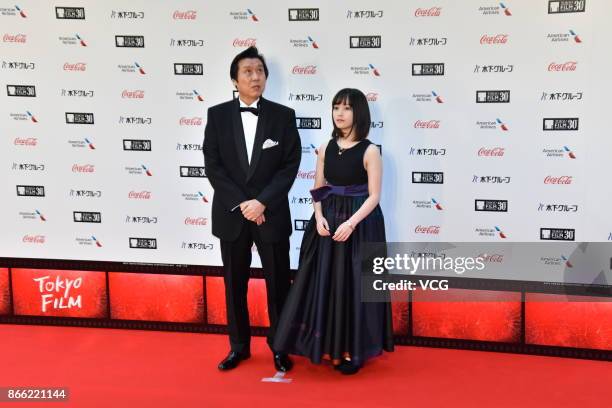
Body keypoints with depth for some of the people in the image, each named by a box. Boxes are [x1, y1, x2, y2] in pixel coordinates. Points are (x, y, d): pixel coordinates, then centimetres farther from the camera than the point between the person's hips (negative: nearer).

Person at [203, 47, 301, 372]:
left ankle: (280, 347, 22)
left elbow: (290, 165, -5)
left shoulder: (283, 115, 0)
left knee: (278, 283, 7)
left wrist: (262, 202, -15)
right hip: (231, 214, 1)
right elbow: (212, 166, -3)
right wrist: (241, 204, -12)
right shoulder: (217, 115, 2)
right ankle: (239, 346, 26)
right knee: (235, 283, 11)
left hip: (272, 214, -1)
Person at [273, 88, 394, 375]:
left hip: (360, 223, -4)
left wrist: (350, 223, -20)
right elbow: (318, 190, 10)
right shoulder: (326, 148, 6)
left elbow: (373, 196, -10)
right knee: (327, 282, 7)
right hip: (328, 222, 5)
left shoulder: (369, 151, -8)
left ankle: (354, 350, 12)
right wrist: (319, 217, -7)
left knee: (353, 284, 0)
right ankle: (333, 345, 20)